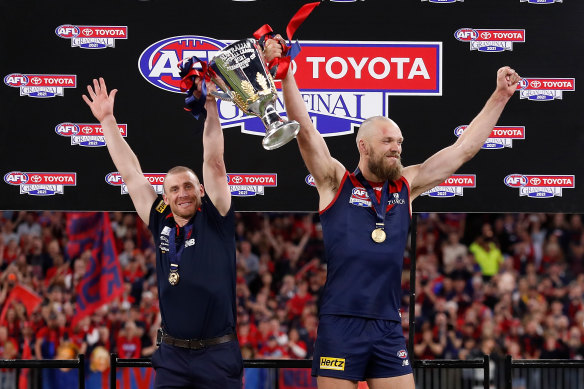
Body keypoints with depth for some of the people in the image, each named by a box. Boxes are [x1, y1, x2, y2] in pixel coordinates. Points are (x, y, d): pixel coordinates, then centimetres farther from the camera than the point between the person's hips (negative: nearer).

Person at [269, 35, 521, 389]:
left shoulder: (406, 186, 15)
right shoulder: (336, 183, 5)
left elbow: (465, 148, 18)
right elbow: (305, 130, -4)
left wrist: (500, 97, 17)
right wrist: (284, 71, -12)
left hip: (389, 330, 4)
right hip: (340, 328, -4)